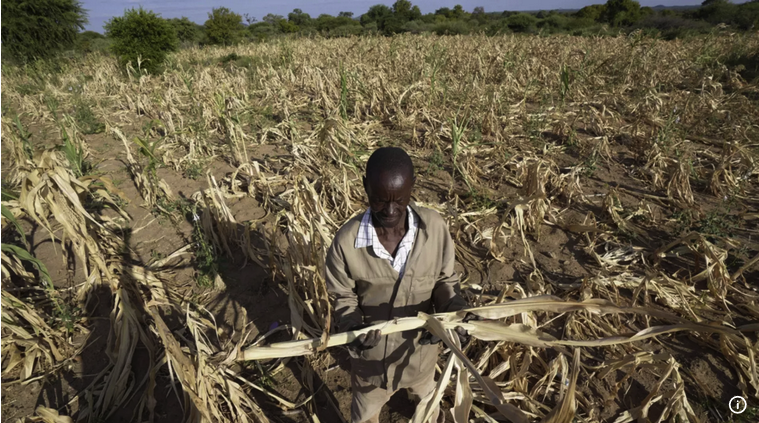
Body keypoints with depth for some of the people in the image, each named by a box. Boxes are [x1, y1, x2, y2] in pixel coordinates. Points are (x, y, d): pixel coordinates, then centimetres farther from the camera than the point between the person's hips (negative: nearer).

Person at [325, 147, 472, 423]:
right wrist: (353, 327, -30)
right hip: (372, 349, -1)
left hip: (420, 342, 2)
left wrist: (454, 312, -26)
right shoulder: (347, 240, -27)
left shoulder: (435, 227, -23)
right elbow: (343, 296, -12)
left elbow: (445, 279, -8)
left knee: (425, 396, 35)